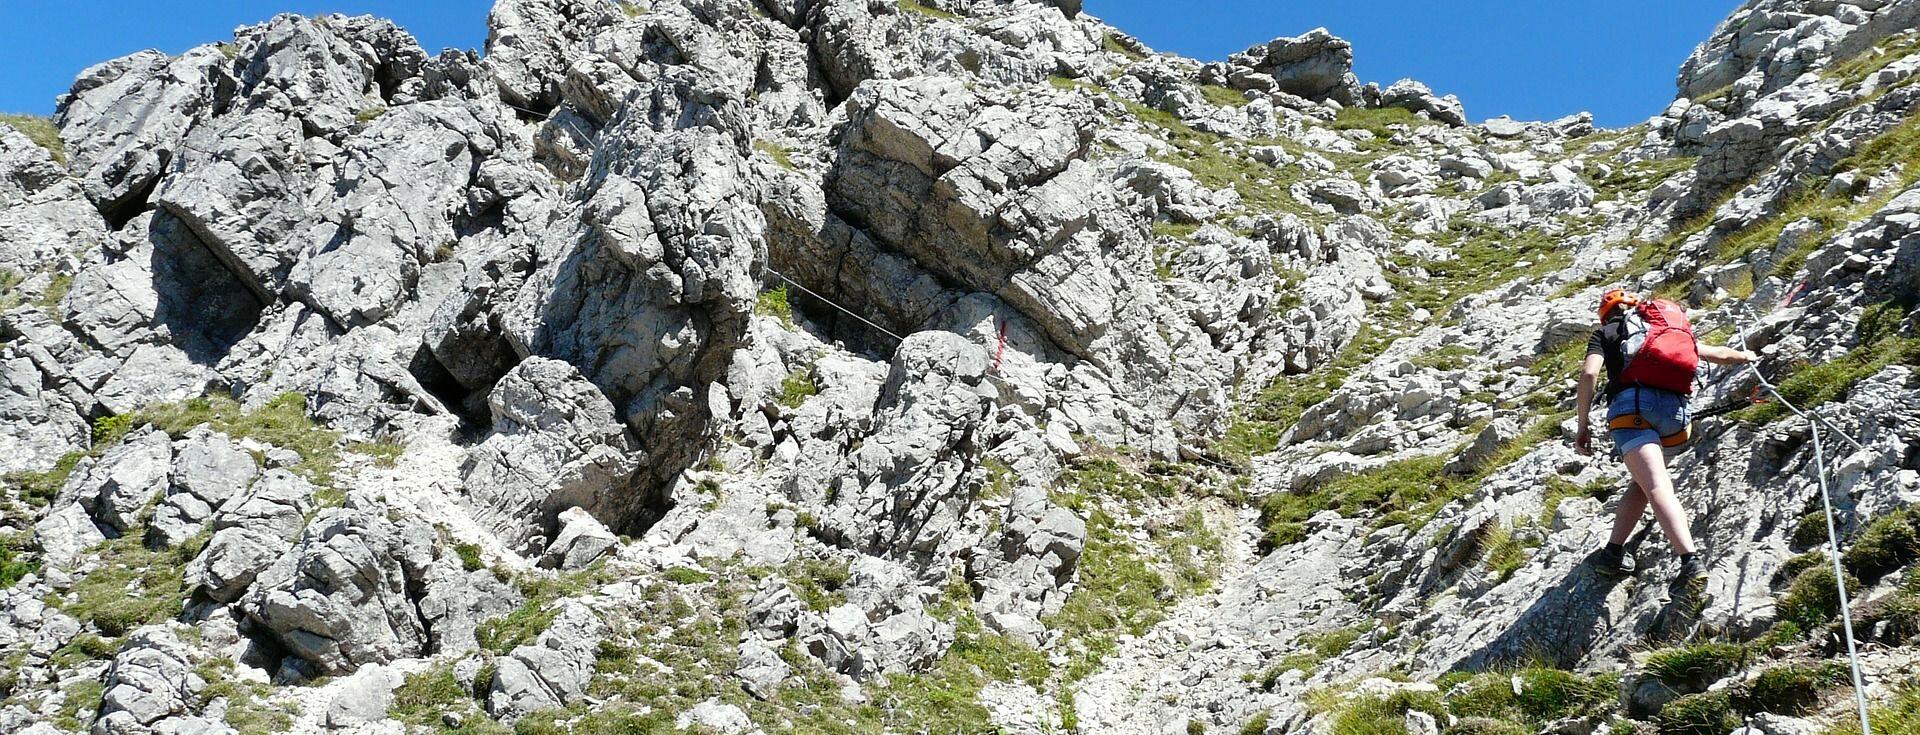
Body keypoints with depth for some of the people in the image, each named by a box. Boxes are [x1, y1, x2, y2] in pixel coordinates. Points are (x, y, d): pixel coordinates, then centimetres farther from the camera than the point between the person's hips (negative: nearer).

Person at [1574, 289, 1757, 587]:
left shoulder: (1604, 333, 21)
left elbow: (1589, 372, 2)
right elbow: (1717, 354, 40)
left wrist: (1583, 426, 4)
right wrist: (1747, 356, 61)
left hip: (1631, 403, -5)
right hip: (1674, 409, 5)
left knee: (1658, 488, -19)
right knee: (1641, 482, 24)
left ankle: (1692, 561, -36)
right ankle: (1613, 552, 19)